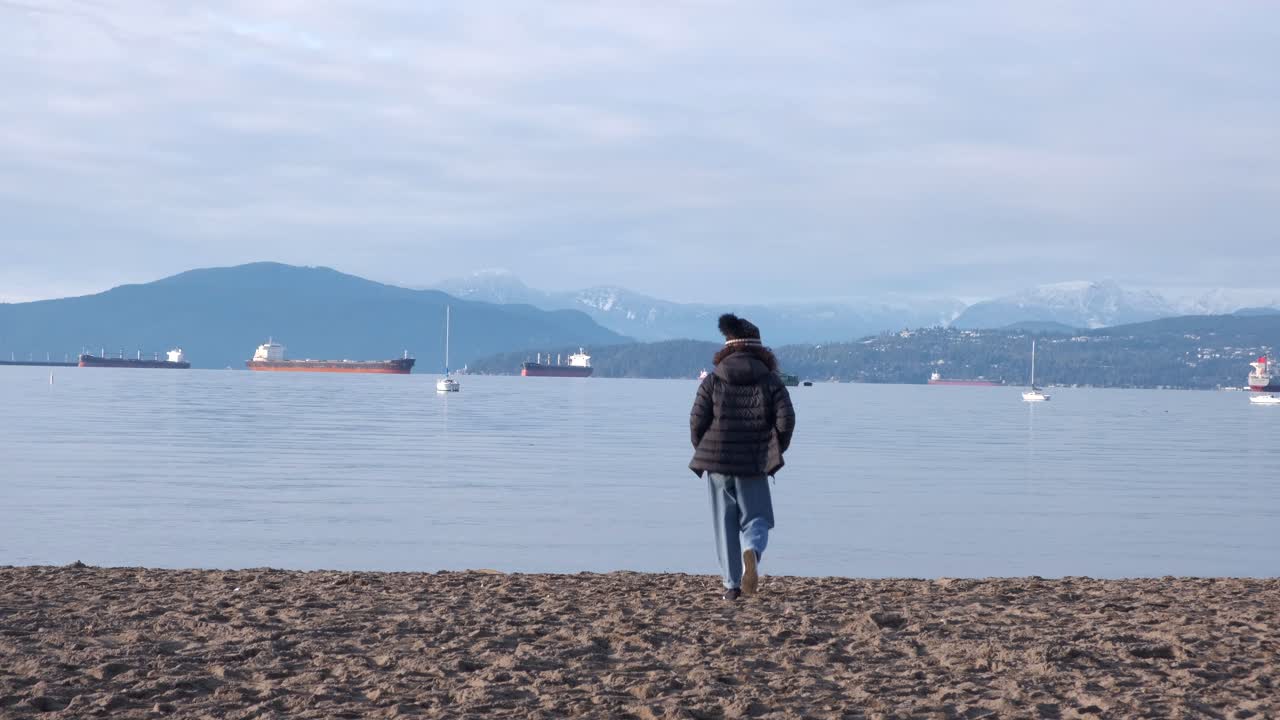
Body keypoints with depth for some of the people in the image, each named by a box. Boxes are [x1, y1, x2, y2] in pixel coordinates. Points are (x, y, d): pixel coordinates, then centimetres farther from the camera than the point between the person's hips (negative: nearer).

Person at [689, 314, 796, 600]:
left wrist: (703, 449, 14)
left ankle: (732, 584, 7)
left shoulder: (713, 381, 0)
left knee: (725, 525, 10)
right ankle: (751, 553, -23)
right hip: (754, 463, 0)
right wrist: (776, 450, 10)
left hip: (717, 461, 0)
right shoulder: (770, 380, 0)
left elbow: (697, 420, -4)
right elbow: (786, 420, -7)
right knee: (756, 520, 10)